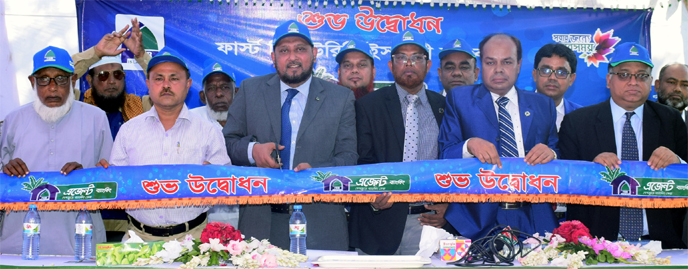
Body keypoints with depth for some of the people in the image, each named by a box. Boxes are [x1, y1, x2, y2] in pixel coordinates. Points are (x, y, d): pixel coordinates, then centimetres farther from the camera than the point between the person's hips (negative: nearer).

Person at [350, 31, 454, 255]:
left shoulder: (445, 108, 12)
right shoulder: (368, 106, 6)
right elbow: (361, 161, -1)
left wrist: (447, 206, -4)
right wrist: (372, 198, -19)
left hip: (429, 220, 1)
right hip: (381, 221, -1)